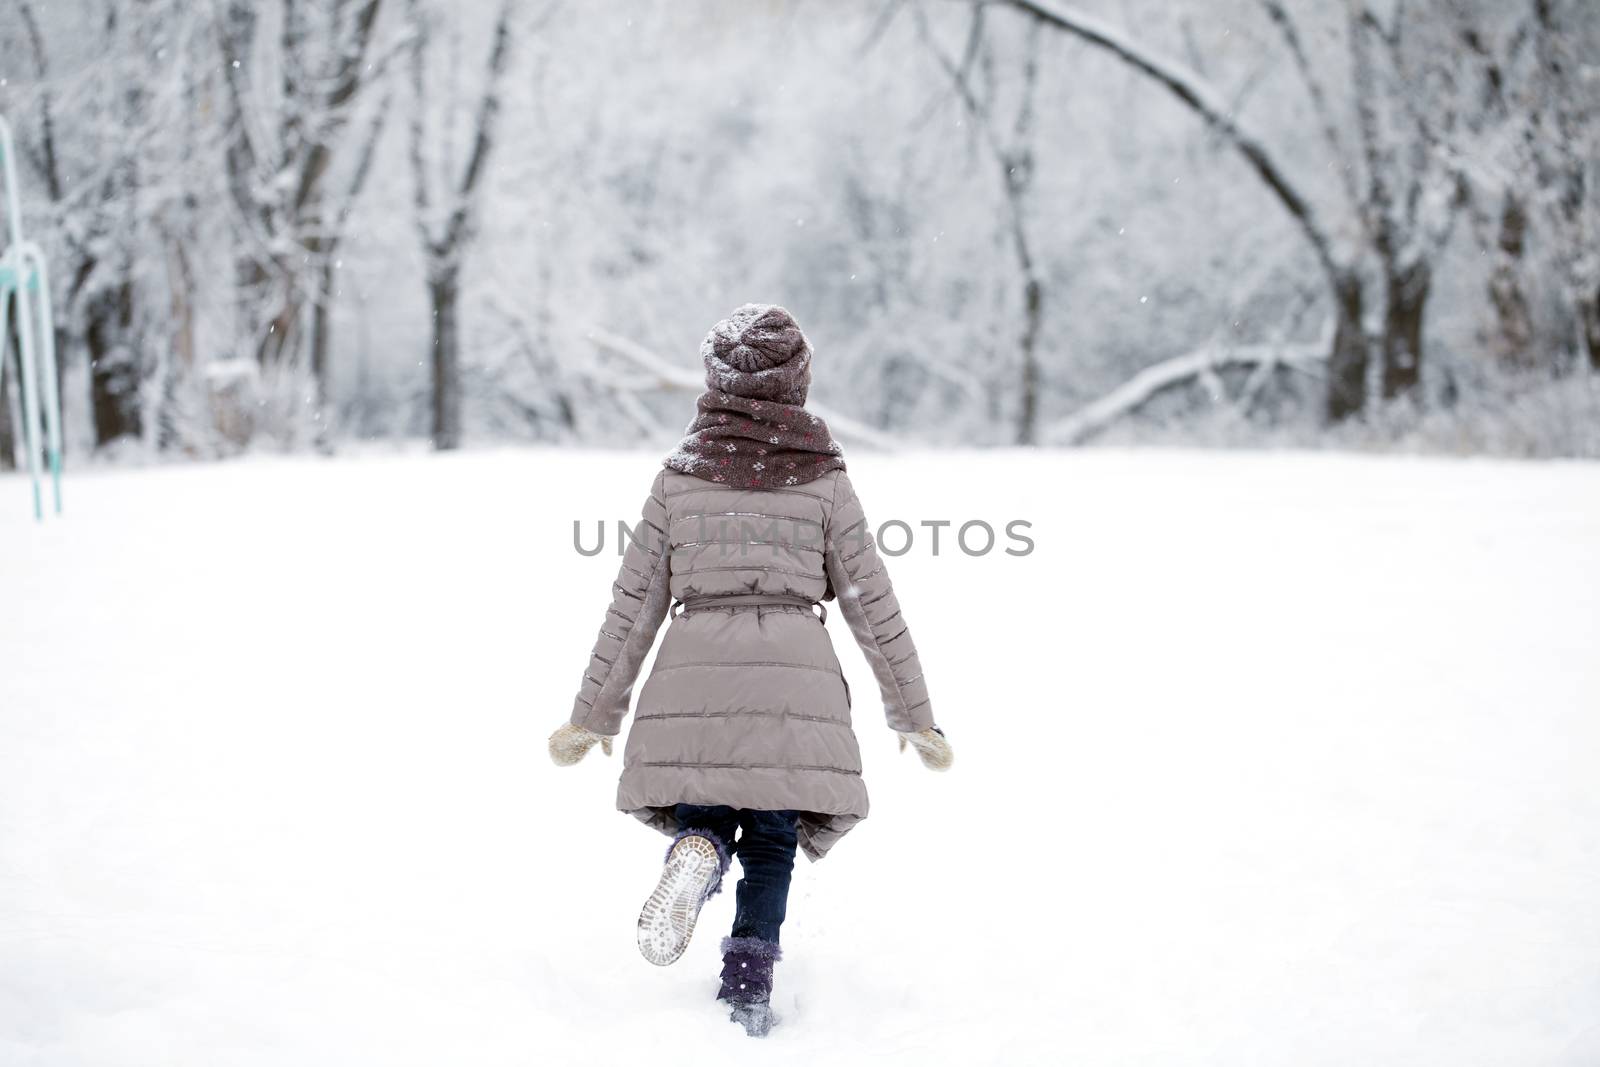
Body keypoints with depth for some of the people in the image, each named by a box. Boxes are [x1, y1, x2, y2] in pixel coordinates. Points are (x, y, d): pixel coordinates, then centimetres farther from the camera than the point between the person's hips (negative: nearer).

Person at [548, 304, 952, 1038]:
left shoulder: (679, 476, 9)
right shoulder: (823, 480, 6)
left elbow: (633, 605, 8)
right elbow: (872, 604, 7)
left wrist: (593, 715, 15)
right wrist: (915, 715, 14)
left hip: (692, 680, 1)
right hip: (795, 681, 0)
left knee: (704, 819, 18)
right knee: (771, 842, 14)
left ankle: (696, 847, -15)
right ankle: (748, 981, 0)